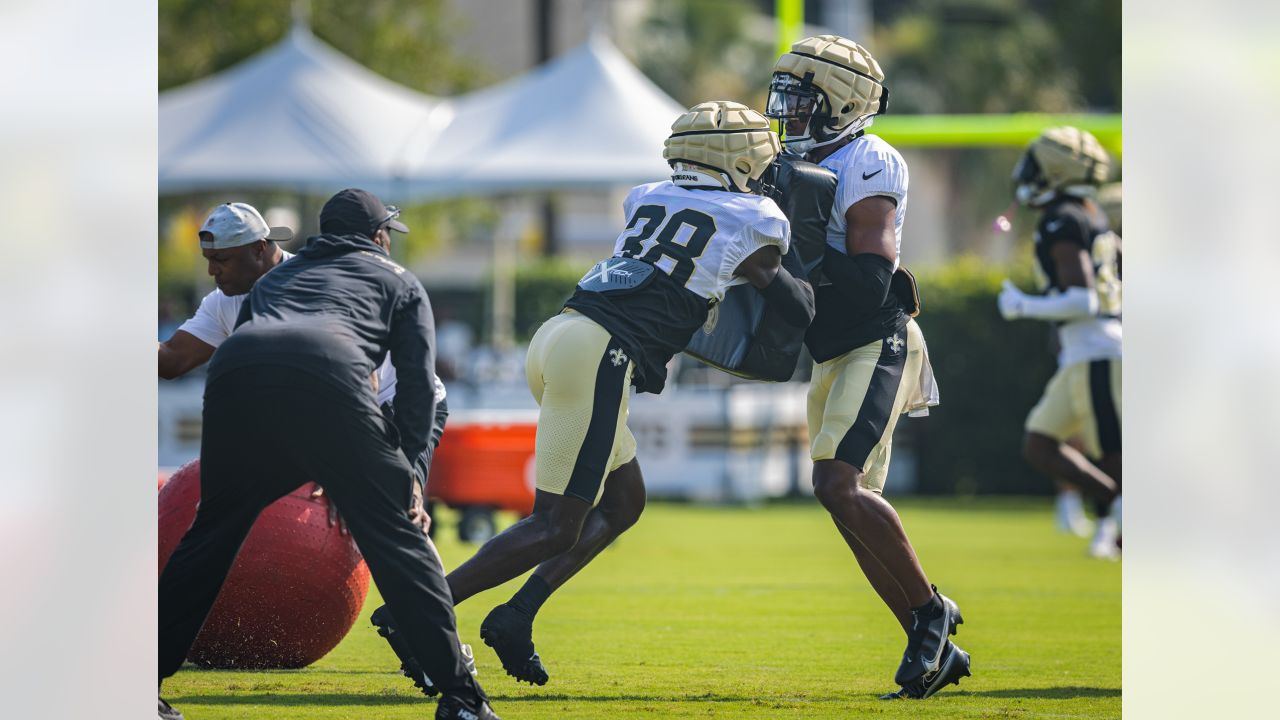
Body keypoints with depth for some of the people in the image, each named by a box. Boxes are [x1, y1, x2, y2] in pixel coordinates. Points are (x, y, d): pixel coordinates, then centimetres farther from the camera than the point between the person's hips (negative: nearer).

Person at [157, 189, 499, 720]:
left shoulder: (277, 276, 43)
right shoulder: (397, 280, 33)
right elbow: (418, 383, 19)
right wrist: (407, 465, 24)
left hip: (232, 376, 3)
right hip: (327, 377, -3)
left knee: (211, 531, 21)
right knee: (394, 536, 3)